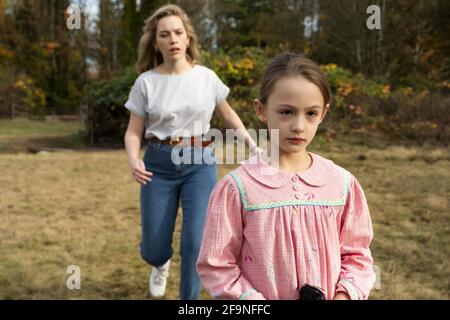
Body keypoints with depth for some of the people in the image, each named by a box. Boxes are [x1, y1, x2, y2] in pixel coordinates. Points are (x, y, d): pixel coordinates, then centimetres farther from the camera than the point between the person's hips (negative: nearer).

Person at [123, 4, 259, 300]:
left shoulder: (207, 77, -1)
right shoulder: (146, 82, -4)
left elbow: (228, 115, 14)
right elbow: (134, 132, -2)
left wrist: (254, 146, 7)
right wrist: (133, 159, -22)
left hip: (200, 164, 0)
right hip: (160, 165, 0)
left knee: (195, 242, -10)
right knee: (153, 250, 7)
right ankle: (162, 264, 46)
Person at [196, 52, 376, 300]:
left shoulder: (342, 183, -7)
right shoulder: (237, 187, -17)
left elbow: (355, 254, 2)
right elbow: (216, 266, -13)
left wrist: (344, 295, -13)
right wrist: (255, 301, -19)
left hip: (331, 295, 3)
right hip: (262, 296, -2)